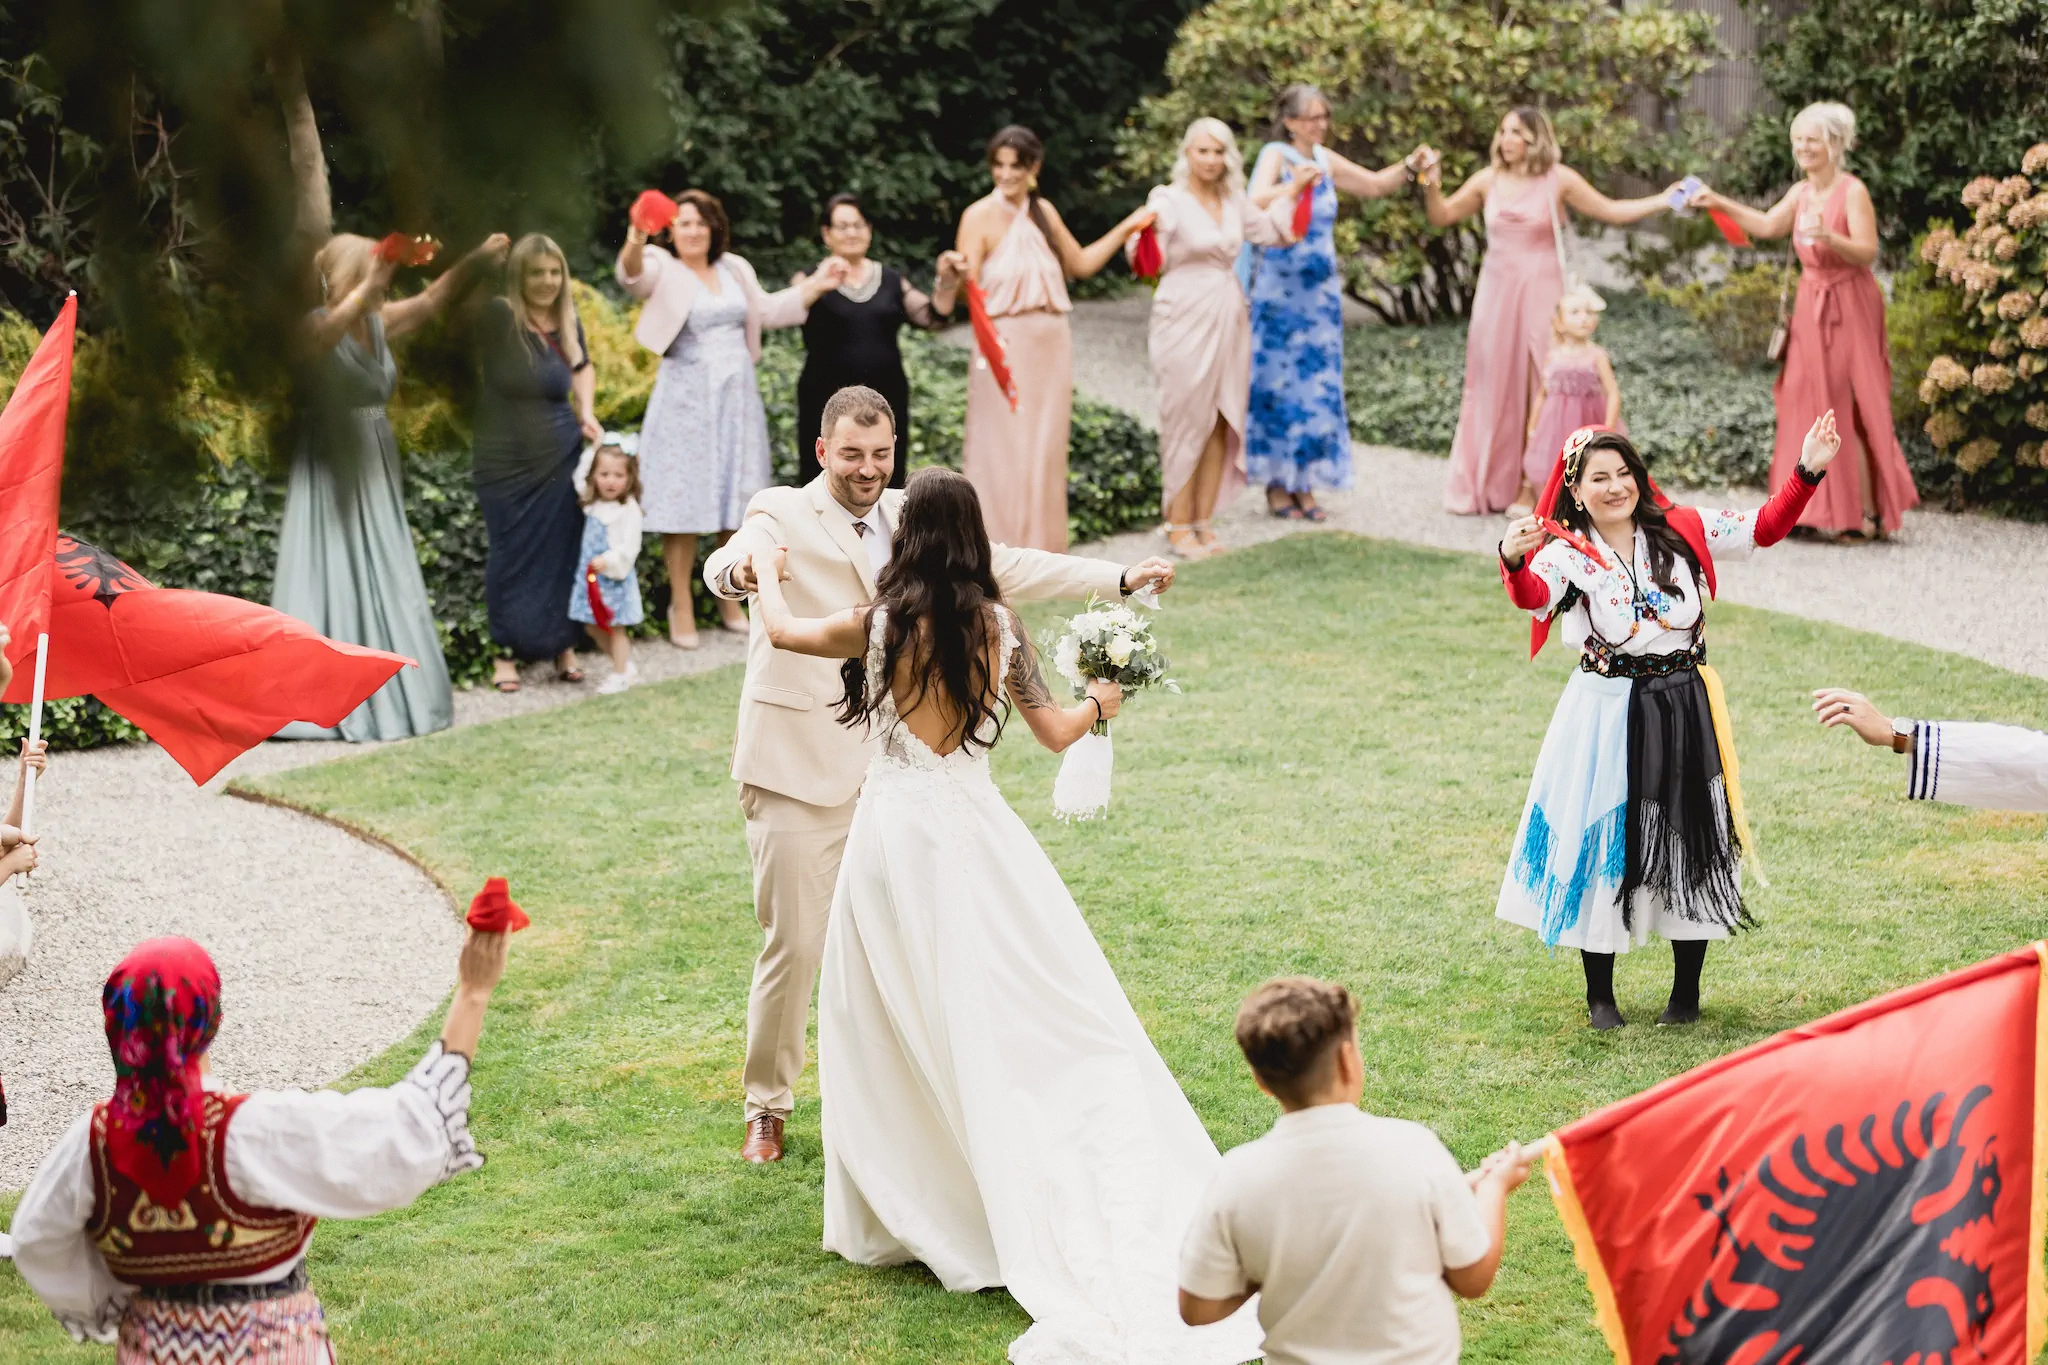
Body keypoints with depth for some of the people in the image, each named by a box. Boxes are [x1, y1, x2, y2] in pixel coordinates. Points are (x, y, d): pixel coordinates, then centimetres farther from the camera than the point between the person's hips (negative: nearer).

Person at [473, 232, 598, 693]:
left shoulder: (567, 321, 4)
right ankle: (506, 652, 18)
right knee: (512, 560, 6)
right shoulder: (499, 317, -12)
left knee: (563, 555, 10)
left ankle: (564, 647, 24)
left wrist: (587, 411, 7)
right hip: (508, 466, -4)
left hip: (562, 459, 4)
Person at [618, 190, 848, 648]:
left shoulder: (734, 269, 12)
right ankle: (681, 607, 3)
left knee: (737, 500, 9)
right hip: (686, 400, -5)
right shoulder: (663, 271, -6)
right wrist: (635, 243, -49)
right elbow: (632, 277, -27)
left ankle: (729, 599, 22)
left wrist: (815, 286, 12)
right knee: (684, 503, -4)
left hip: (738, 398, 5)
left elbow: (766, 310, 22)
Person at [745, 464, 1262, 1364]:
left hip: (896, 831, -2)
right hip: (974, 828, 2)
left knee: (893, 1033, 11)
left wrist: (766, 571, 29)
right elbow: (1056, 733, 5)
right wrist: (1100, 703, 27)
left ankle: (897, 1214, 19)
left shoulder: (881, 624, -8)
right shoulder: (999, 627, -1)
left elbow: (779, 631, 8)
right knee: (1027, 1025, 7)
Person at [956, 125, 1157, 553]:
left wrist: (1126, 228, 21)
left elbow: (1080, 263, 22)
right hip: (1005, 346, -5)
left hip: (1051, 344, 5)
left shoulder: (1043, 212, 10)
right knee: (1002, 449, -4)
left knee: (1045, 449, 8)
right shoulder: (980, 216, -6)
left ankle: (1040, 546, 18)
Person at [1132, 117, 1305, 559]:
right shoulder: (1170, 201, -9)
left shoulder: (1233, 200, 11)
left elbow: (1267, 231, 28)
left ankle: (1204, 523, 14)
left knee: (1220, 425, 7)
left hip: (1229, 319, 6)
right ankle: (1178, 526, 3)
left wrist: (1291, 195, 20)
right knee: (1186, 423, -4)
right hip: (1186, 319, -6)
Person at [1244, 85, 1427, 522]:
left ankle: (1304, 483, 12)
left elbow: (1375, 185, 20)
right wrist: (1293, 187, -43)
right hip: (1279, 291, -6)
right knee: (1279, 382, -2)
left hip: (1320, 291, 6)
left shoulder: (1324, 160, 10)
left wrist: (1410, 166, 4)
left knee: (1317, 384, 5)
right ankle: (1276, 484, 6)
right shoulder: (1275, 156, -9)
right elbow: (1256, 201, -27)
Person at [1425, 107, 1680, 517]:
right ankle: (1487, 487, 14)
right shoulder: (1487, 180, 5)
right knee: (1495, 389, 6)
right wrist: (1432, 187, -6)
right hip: (1497, 293, 3)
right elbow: (1442, 217, 13)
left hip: (1542, 293, -3)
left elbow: (1611, 211, 1)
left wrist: (1663, 201, -9)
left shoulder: (1558, 179, -3)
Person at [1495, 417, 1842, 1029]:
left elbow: (1764, 526, 7)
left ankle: (1687, 991, 24)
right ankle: (1599, 995, 19)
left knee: (1690, 841, 8)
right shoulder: (1568, 553, -8)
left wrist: (1807, 473, -6)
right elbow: (1534, 594, -29)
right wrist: (1513, 561, -51)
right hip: (1607, 714, -3)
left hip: (1687, 708, 3)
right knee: (1603, 841, 2)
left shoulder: (1681, 530, 3)